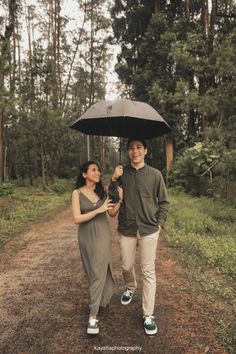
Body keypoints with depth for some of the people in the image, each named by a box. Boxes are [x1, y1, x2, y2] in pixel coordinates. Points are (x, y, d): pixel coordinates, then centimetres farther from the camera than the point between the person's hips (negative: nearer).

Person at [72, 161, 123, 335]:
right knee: (93, 270, 18)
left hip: (103, 235, 0)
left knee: (99, 272, -2)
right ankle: (101, 296, 46)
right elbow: (77, 218, -16)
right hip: (86, 236, 0)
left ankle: (93, 316, 7)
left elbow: (113, 213, -1)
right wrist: (98, 210, -22)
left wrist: (120, 199, -18)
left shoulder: (102, 190, -4)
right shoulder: (77, 193, -9)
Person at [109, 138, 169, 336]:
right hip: (127, 230, 2)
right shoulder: (121, 173, 0)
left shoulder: (155, 174, -4)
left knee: (149, 272, 6)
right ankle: (130, 288, 50)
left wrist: (160, 224, -4)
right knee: (127, 266, 18)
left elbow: (164, 202, 3)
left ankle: (148, 315, 20)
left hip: (149, 230, -2)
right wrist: (113, 180, -13)